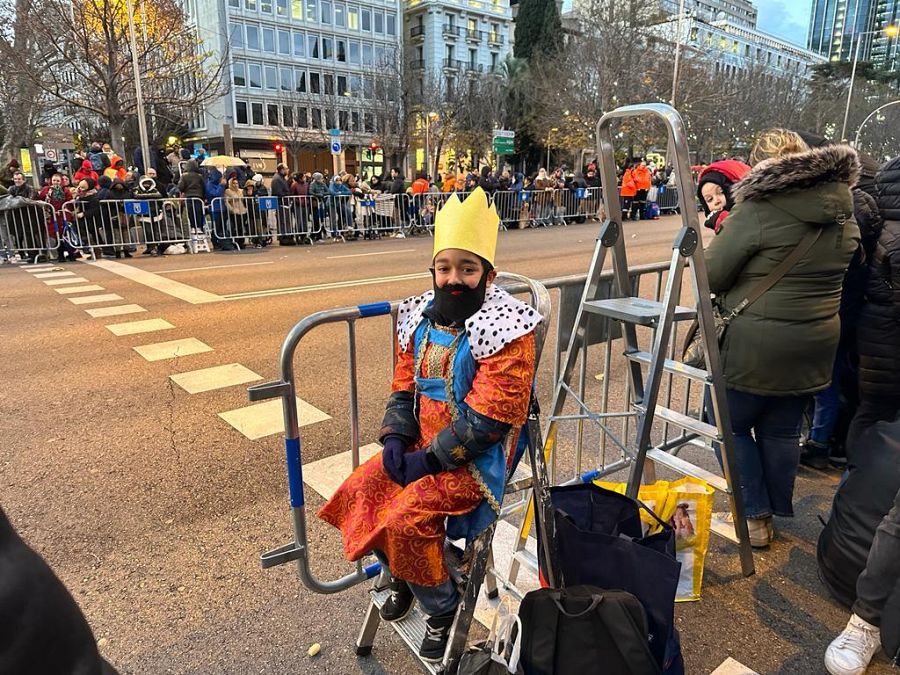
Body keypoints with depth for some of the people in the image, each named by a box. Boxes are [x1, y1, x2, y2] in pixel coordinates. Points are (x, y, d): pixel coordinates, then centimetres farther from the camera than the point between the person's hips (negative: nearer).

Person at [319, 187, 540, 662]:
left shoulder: (503, 330, -20)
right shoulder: (421, 318, 3)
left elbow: (488, 417, -23)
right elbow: (404, 386, 9)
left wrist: (430, 459, -19)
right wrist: (396, 439, -6)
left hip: (477, 457, -7)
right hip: (422, 444, 8)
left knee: (408, 516, -20)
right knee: (359, 493, 2)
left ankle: (442, 608, 11)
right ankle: (401, 576, 30)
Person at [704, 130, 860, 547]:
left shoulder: (757, 210, -17)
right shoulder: (843, 212, 7)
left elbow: (710, 276, -12)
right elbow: (836, 275, 19)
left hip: (755, 347, -7)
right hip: (815, 345, 7)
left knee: (730, 425, 11)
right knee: (782, 431, 17)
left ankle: (754, 519, 16)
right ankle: (775, 515, 30)